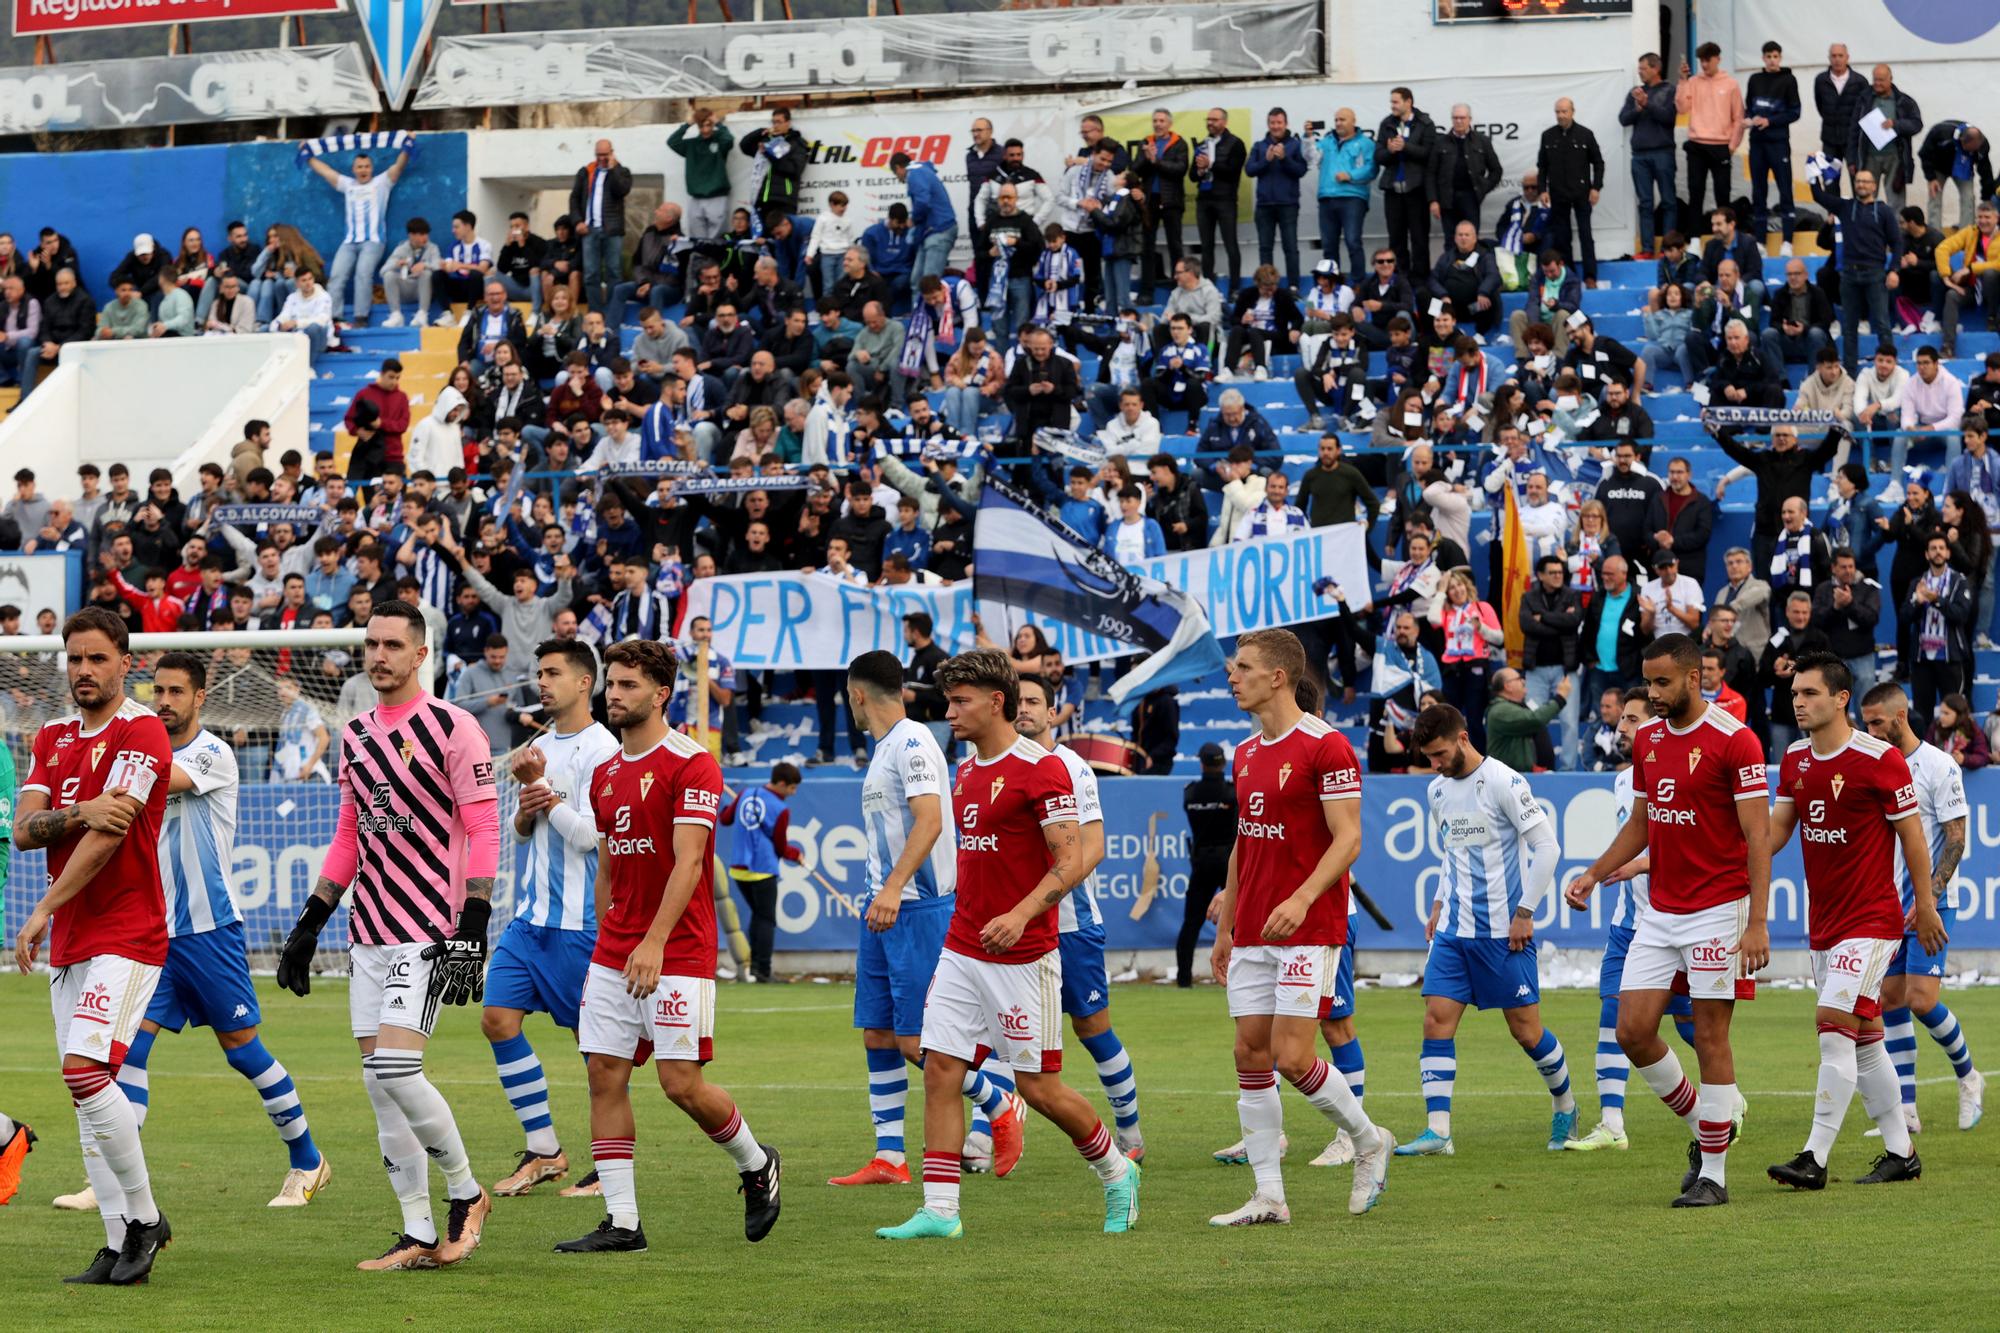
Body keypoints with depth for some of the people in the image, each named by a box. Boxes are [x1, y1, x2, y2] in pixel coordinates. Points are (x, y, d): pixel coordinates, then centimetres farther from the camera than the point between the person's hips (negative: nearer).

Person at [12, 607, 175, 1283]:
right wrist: (78, 812, -17)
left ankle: (145, 1218, -7)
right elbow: (24, 828, 3)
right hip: (69, 944, 8)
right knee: (85, 1087, 4)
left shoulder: (142, 733, -8)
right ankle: (120, 1245, 6)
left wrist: (42, 911, -17)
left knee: (86, 1070, -20)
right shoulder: (52, 739, 15)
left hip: (126, 936, -8)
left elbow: (108, 835, -16)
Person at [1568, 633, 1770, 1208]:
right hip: (1660, 912, 7)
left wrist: (1757, 923, -20)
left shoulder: (1734, 741, -12)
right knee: (1633, 1030, 0)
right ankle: (1702, 1128, 20)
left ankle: (1714, 1174, 4)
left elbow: (1757, 836, -14)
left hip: (1717, 911, -7)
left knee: (1710, 1038, -4)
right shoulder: (1648, 738, 9)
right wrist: (1594, 874, 8)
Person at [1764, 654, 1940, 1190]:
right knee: (1863, 1039, 11)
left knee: (1834, 1022, -16)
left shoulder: (1879, 759, -13)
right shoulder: (1795, 759, 7)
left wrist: (1924, 904, -3)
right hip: (1823, 920, 7)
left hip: (1871, 919, -7)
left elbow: (1911, 833, -7)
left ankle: (1815, 1159, -18)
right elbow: (1777, 827, 10)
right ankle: (1900, 1152, 20)